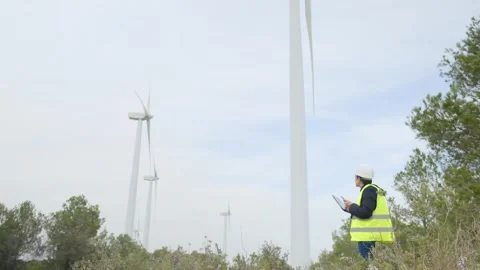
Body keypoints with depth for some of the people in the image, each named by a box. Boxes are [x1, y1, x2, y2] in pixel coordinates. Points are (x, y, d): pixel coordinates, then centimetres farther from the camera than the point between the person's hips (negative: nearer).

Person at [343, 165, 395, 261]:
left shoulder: (369, 190, -12)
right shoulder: (371, 190, 16)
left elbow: (365, 212, -21)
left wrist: (351, 206, -7)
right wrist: (352, 208, 10)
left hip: (368, 236, -10)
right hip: (369, 235, 10)